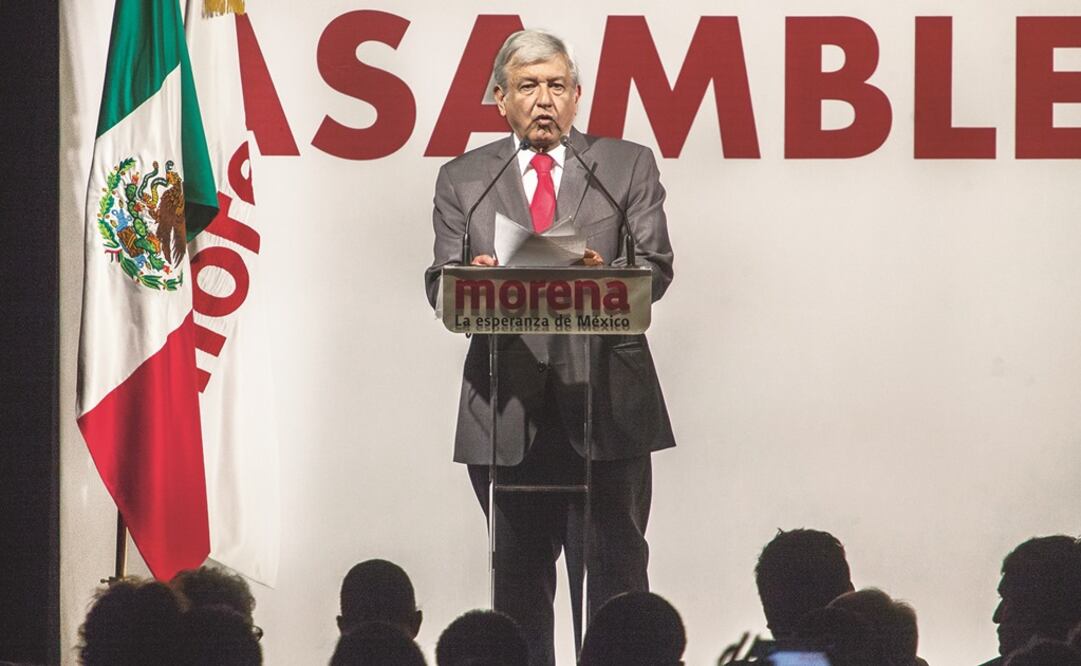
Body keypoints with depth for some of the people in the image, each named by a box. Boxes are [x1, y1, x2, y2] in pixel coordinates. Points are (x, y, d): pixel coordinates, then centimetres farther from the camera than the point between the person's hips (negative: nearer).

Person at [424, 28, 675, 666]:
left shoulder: (629, 167, 11)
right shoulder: (463, 179, 13)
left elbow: (655, 268, 1)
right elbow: (441, 286, 6)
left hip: (606, 403, -1)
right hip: (509, 410, 1)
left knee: (616, 574, -4)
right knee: (518, 580, 5)